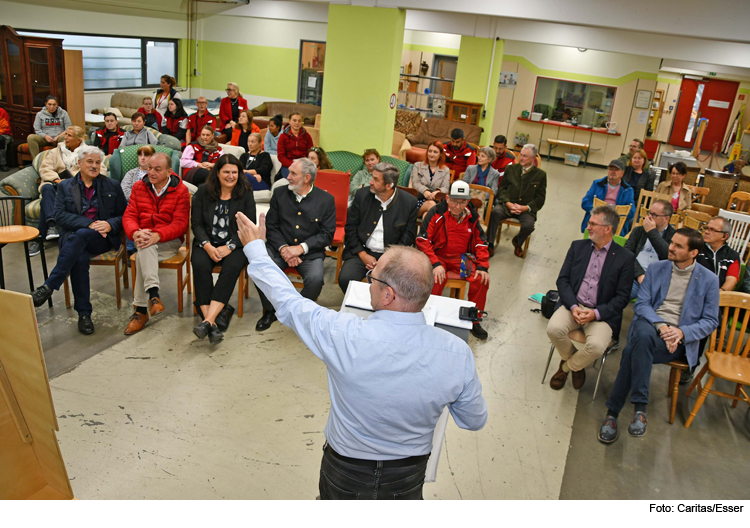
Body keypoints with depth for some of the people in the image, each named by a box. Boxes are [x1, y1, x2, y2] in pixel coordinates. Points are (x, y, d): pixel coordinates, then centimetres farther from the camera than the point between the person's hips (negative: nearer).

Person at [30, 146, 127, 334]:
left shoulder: (112, 186, 15)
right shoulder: (65, 186, 15)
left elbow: (123, 216, 11)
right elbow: (60, 216, 1)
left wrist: (109, 225, -12)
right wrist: (90, 224, -14)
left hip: (103, 238, 0)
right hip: (72, 236, 0)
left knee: (81, 235, -36)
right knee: (80, 258, -35)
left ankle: (49, 286, -33)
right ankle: (84, 313, -29)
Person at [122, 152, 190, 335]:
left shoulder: (181, 191, -1)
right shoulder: (139, 187, 11)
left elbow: (180, 223, -10)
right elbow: (129, 215, 4)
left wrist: (157, 235, -27)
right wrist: (135, 233, -19)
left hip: (169, 240, -2)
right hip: (144, 238, 3)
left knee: (144, 253, -32)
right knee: (145, 248, -35)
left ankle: (141, 310, -32)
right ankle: (153, 293, -46)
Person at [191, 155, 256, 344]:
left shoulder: (245, 194, 3)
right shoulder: (203, 192, 6)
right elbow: (196, 223, 3)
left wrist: (230, 247, -15)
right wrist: (208, 246, -15)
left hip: (235, 244, -1)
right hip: (207, 244, 1)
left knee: (232, 267, -33)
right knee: (199, 265, -30)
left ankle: (208, 320, -37)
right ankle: (212, 321, -34)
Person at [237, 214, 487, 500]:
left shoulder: (345, 336, -32)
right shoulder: (457, 353, -25)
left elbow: (288, 302, -14)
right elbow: (474, 420, -7)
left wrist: (255, 247, 1)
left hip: (345, 479, -1)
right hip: (408, 481, 1)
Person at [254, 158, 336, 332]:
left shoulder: (326, 200, -1)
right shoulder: (279, 193, 7)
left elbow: (327, 235, -3)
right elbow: (271, 225, 6)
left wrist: (300, 248, -15)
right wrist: (283, 247, -11)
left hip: (310, 252, -2)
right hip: (279, 248, 2)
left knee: (315, 279, -32)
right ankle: (270, 311, 1)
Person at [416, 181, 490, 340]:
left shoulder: (472, 217, 5)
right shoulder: (436, 213, -9)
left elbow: (481, 243, 9)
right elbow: (422, 241, -12)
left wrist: (482, 266, -6)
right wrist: (435, 264, -23)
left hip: (461, 257, 4)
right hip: (437, 255, -3)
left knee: (481, 279, -19)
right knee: (437, 279, -34)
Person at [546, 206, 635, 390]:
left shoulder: (625, 258, 0)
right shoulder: (577, 246, 10)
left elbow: (623, 297, -3)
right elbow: (562, 279, 4)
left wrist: (596, 313, -16)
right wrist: (573, 307, -12)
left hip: (602, 314, -3)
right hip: (572, 305, 3)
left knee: (596, 345, -31)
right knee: (554, 328, -27)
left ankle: (567, 366, 4)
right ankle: (575, 362, 6)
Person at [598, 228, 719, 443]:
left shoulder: (709, 280, 7)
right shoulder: (656, 269, 13)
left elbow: (710, 321, 6)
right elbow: (641, 304, 5)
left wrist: (682, 332, -13)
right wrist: (660, 325, -14)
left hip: (679, 338, -2)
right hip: (649, 324, 2)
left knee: (633, 351, -34)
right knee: (643, 336, -38)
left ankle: (613, 412, -28)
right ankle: (640, 408, -31)